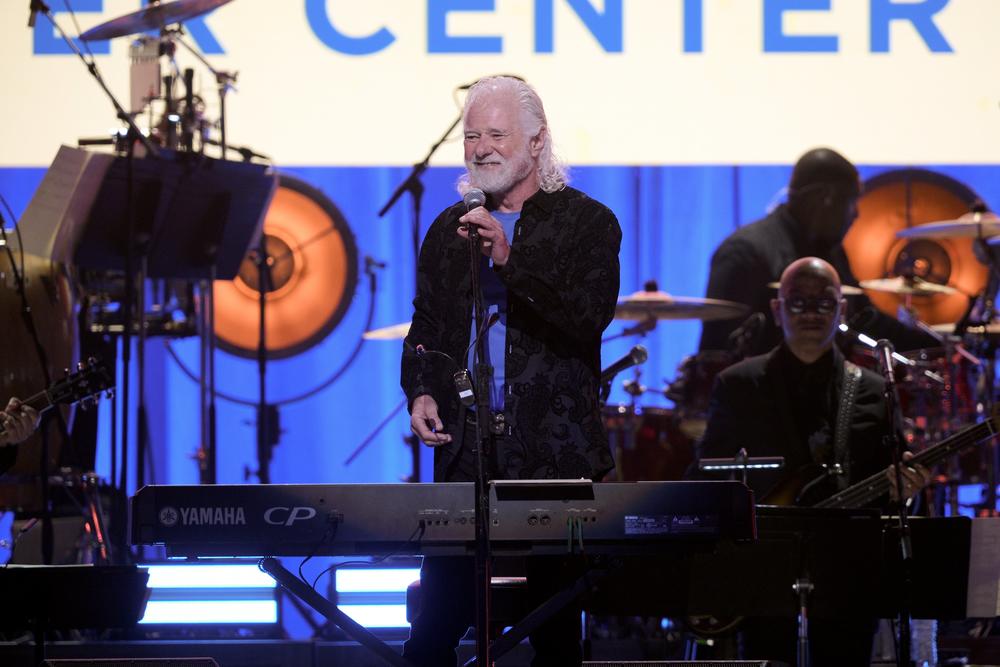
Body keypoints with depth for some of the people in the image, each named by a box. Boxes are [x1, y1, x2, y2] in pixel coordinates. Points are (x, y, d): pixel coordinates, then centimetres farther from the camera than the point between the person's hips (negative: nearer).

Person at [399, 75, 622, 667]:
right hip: (466, 447, 3)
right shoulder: (450, 229, 15)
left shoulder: (588, 223, 1)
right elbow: (425, 327, 21)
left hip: (553, 453, -3)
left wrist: (509, 260, -20)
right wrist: (421, 391, 2)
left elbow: (589, 318, -13)